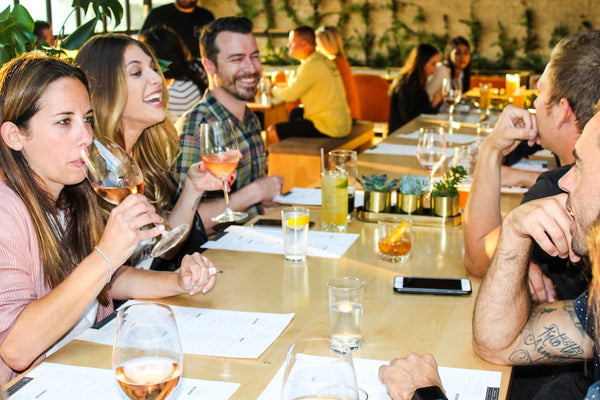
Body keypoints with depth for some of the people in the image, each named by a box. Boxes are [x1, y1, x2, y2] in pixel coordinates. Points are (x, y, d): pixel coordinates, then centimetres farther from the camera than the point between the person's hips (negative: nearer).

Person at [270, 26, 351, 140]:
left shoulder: (311, 66, -18)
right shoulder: (322, 59, 10)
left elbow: (289, 95, -14)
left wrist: (274, 89, 5)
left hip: (329, 128, -10)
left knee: (273, 132, -9)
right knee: (295, 112, 31)